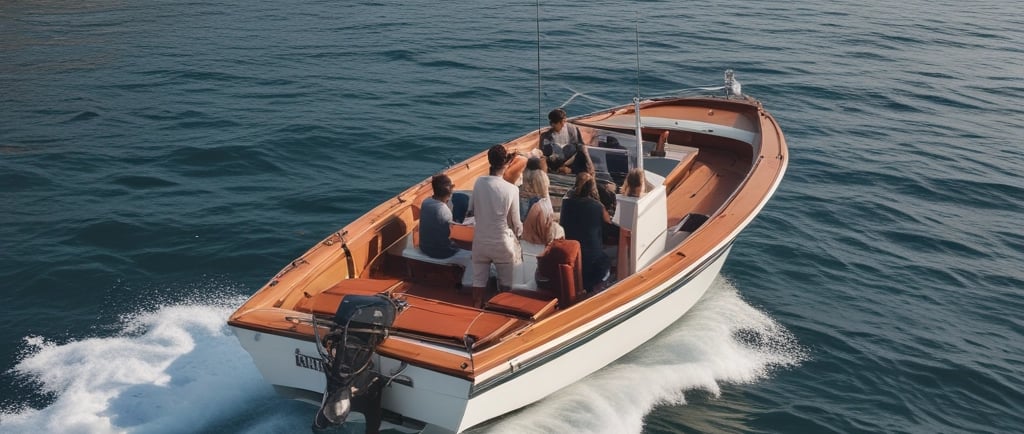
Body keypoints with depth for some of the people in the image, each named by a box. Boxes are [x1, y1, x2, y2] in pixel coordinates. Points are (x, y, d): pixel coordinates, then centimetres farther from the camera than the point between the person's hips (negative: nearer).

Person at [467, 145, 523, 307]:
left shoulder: (479, 182, -9)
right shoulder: (511, 189, -18)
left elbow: (471, 210, 5)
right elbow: (516, 222, -8)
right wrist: (519, 234, 13)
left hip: (480, 241, 3)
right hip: (502, 243, -3)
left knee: (479, 281, 13)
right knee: (505, 283, 15)